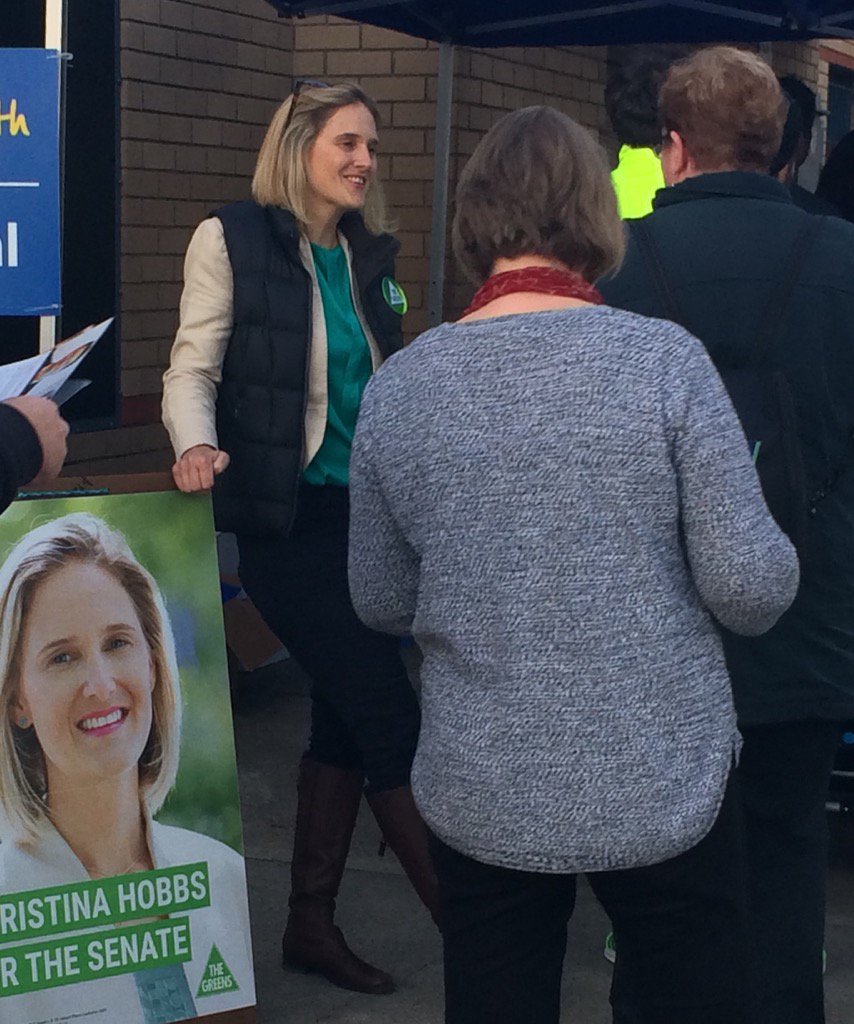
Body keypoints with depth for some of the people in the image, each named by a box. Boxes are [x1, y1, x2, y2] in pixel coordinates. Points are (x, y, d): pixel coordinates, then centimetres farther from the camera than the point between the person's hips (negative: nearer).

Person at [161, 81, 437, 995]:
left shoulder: (368, 254, 12)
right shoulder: (234, 240, -6)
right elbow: (193, 367, -9)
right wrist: (197, 445, -27)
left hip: (366, 511, 7)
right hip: (287, 516, -7)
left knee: (345, 716, 10)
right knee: (389, 714, -5)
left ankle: (312, 924, 23)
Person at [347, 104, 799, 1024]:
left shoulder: (396, 387, -4)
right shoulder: (663, 359, -12)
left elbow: (380, 604, 5)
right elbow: (752, 586, -13)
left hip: (479, 798, 3)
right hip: (664, 787, -2)